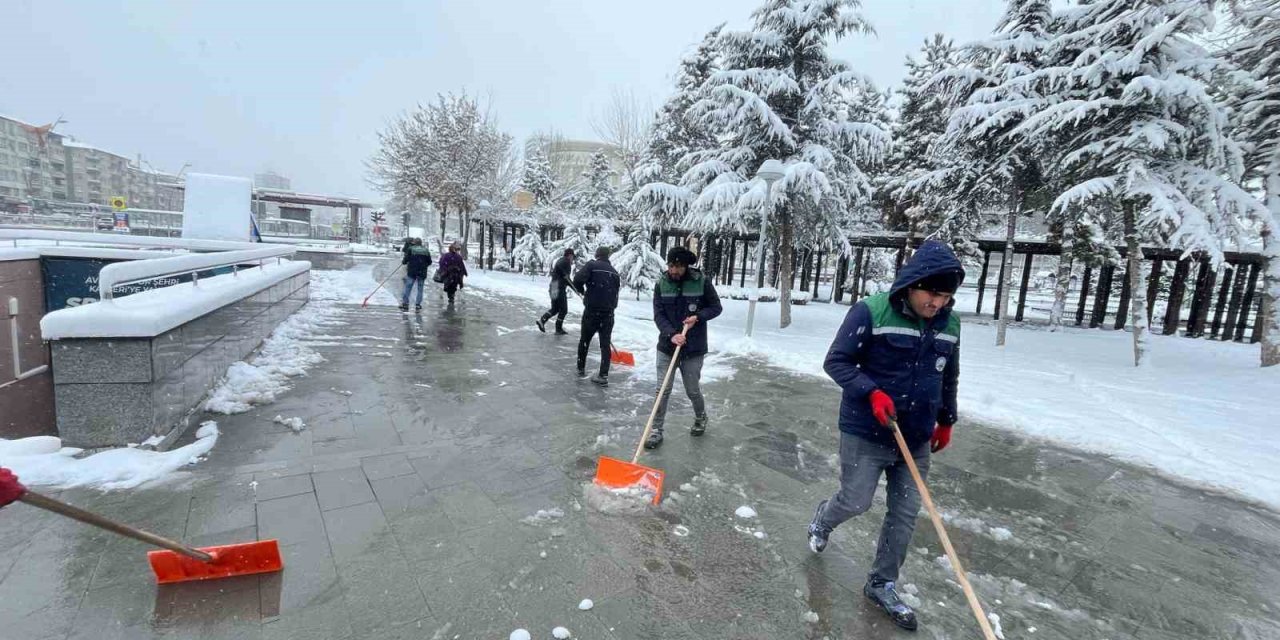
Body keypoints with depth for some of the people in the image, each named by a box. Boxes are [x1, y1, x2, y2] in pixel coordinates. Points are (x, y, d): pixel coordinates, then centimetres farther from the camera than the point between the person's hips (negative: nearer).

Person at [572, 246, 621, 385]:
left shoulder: (592, 265, -3)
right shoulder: (614, 272, 12)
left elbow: (577, 280, -16)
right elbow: (616, 294, 14)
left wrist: (583, 291, 4)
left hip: (591, 310, -3)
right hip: (608, 312, 3)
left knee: (584, 340, 16)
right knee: (605, 344, 7)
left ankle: (581, 369, 29)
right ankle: (603, 375, 3)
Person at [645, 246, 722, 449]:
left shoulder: (702, 282, -9)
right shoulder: (661, 284, -3)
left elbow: (716, 307, 2)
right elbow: (658, 315, -6)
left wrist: (698, 317, -17)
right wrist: (672, 334, -22)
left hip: (693, 349, -1)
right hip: (667, 346, 1)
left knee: (693, 390, 11)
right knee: (663, 390, 0)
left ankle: (701, 418, 40)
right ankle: (656, 430, 12)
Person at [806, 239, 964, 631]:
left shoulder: (949, 324, 2)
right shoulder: (870, 313, -18)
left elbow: (948, 377, 16)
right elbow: (836, 361, -14)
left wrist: (946, 421, 22)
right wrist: (872, 393, -25)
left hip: (916, 438, 6)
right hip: (866, 432, -5)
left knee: (905, 513, 10)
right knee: (855, 502, 4)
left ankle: (882, 585, 30)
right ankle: (823, 519, 40)